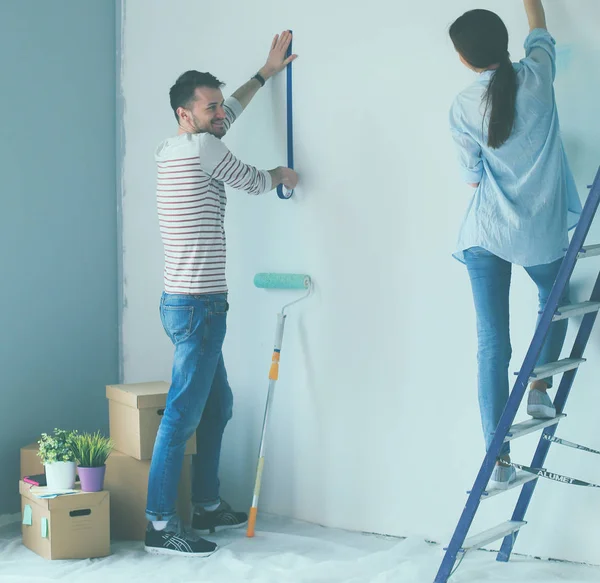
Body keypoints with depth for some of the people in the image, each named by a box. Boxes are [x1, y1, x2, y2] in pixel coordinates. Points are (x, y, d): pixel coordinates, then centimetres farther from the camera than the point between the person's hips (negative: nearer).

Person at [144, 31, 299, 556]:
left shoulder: (175, 149, 14)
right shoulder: (200, 148, -13)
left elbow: (229, 112, 31)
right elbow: (253, 182, 2)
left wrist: (266, 73, 40)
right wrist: (281, 175, 24)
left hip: (195, 304, 10)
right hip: (195, 306, -10)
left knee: (217, 406, 17)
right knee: (183, 415, -6)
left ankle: (208, 507, 28)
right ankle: (160, 526, 0)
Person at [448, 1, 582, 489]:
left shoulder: (464, 107, -9)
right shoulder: (538, 75, -5)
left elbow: (472, 177, 0)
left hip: (487, 234, -1)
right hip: (542, 232, 1)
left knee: (492, 343, 2)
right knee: (554, 300, 33)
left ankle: (499, 457, 1)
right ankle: (540, 388, 21)